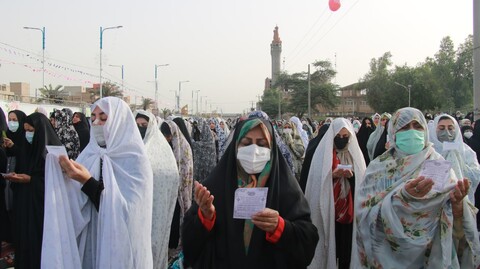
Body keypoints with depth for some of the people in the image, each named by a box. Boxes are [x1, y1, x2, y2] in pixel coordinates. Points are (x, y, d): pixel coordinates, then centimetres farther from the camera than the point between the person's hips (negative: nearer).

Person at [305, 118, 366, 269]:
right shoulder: (323, 152, -2)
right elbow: (317, 181, -4)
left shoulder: (354, 153, 7)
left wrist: (352, 176, -13)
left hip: (349, 208, 2)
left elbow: (362, 181, 6)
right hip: (328, 207, -2)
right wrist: (332, 175, -18)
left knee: (347, 244, 4)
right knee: (330, 243, 1)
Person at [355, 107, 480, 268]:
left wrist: (458, 203, -28)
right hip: (390, 255, -1)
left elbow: (457, 223, -7)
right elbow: (366, 211, -19)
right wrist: (402, 196, -33)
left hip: (433, 253, 1)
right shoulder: (379, 167, -6)